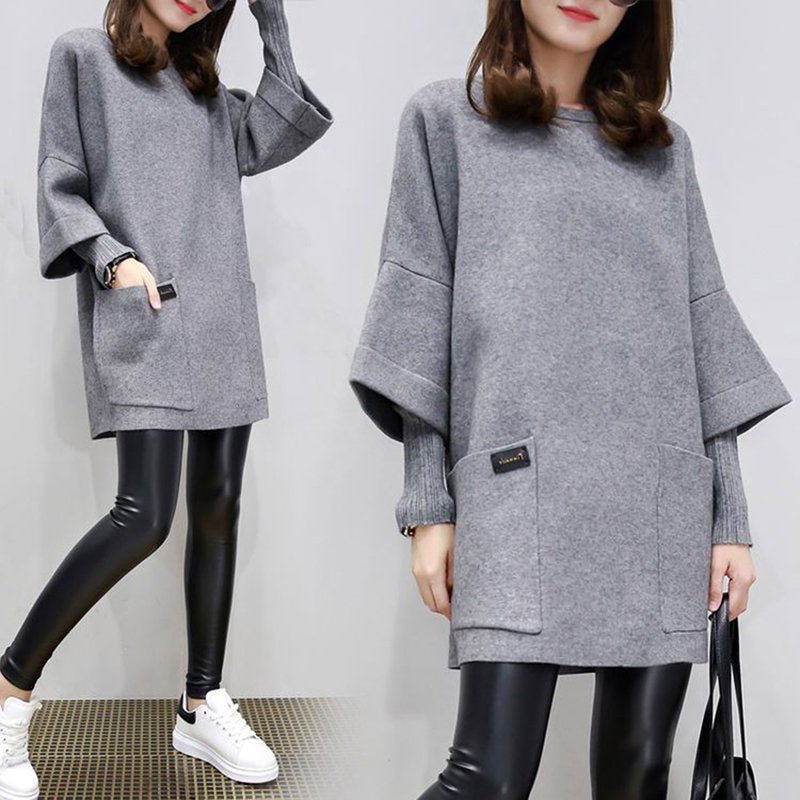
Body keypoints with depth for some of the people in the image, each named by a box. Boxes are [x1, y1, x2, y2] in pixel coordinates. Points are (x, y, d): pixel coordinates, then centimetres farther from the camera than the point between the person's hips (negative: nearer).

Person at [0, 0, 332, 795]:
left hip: (220, 320, 6)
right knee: (144, 515, -16)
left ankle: (200, 705, 14)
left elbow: (270, 137, 6)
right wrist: (112, 258, -15)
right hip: (138, 319, -6)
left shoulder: (205, 86, 21)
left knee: (218, 507, 3)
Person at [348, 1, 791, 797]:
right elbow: (422, 313, 4)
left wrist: (729, 517, 8)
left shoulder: (663, 148, 17)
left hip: (665, 504, 4)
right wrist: (429, 508, -2)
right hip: (522, 493, -3)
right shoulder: (445, 119, 9)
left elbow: (702, 329, 14)